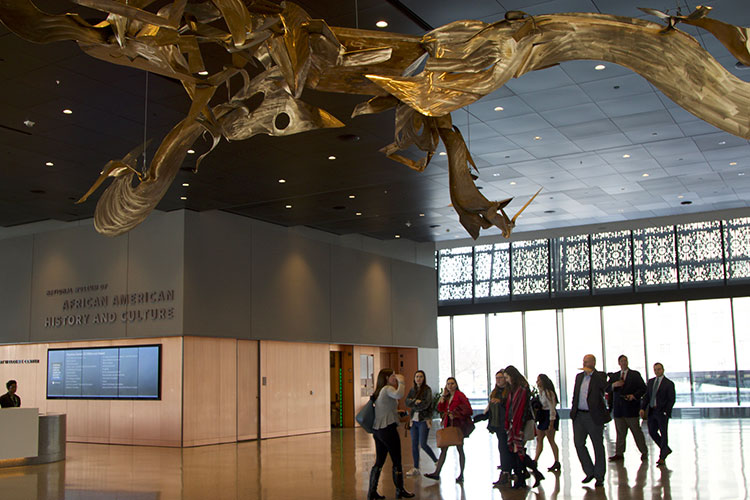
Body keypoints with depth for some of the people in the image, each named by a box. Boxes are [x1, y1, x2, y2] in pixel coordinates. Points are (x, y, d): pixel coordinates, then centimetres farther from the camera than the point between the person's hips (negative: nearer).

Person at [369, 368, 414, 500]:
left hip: (377, 430, 9)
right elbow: (399, 395, -33)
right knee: (397, 461, 4)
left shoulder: (379, 391, 16)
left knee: (379, 462, 12)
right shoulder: (388, 389, -12)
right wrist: (401, 381, -19)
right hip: (388, 429, -9)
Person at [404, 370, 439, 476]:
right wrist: (415, 402, -18)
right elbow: (407, 402, 0)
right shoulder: (413, 390, 11)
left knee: (423, 444, -11)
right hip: (414, 420, 6)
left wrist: (413, 404, -7)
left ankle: (436, 461, 11)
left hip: (424, 420, -6)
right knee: (414, 444, 5)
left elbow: (425, 404, -17)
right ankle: (416, 469, 13)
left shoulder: (427, 390, -6)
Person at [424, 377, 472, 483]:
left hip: (458, 425, -7)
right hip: (448, 425, 7)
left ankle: (461, 475, 13)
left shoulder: (460, 395, -9)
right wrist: (443, 396, 1)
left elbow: (467, 408, -17)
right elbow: (440, 409, 5)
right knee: (443, 449, 4)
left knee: (460, 449, 4)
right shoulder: (447, 397, 13)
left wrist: (454, 414, -15)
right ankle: (437, 473, 5)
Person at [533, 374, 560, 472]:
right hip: (543, 417, 9)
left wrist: (551, 422, -19)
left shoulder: (548, 392, -15)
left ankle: (557, 462, 2)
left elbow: (552, 408, -17)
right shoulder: (541, 392, 12)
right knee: (539, 439, 7)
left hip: (549, 417, -9)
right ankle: (535, 461, 10)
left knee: (551, 440, -5)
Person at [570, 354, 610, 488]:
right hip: (579, 415, 5)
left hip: (594, 416, -5)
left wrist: (591, 372, -21)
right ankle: (589, 472, 14)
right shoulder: (579, 376, 13)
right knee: (578, 443, -1)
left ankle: (599, 476, 14)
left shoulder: (599, 376, -3)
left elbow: (605, 386, -25)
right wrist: (573, 410, 11)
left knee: (598, 446, 4)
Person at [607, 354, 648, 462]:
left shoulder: (635, 374, 4)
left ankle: (644, 452, 12)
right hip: (618, 408, 3)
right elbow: (607, 389, 7)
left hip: (631, 408, -3)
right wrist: (613, 385, -13)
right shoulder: (614, 376, 13)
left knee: (636, 431, 2)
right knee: (620, 432, 5)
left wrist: (634, 395, -15)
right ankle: (619, 454, 7)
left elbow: (643, 388, 0)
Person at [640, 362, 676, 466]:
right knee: (652, 432, 7)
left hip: (662, 412, -5)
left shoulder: (669, 383, -3)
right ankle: (666, 449, 26)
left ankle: (662, 457, 8)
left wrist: (666, 412, -15)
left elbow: (671, 400, -5)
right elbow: (646, 396, 12)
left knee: (663, 433, 0)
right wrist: (642, 408, -1)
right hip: (652, 411, 6)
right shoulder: (650, 382, 13)